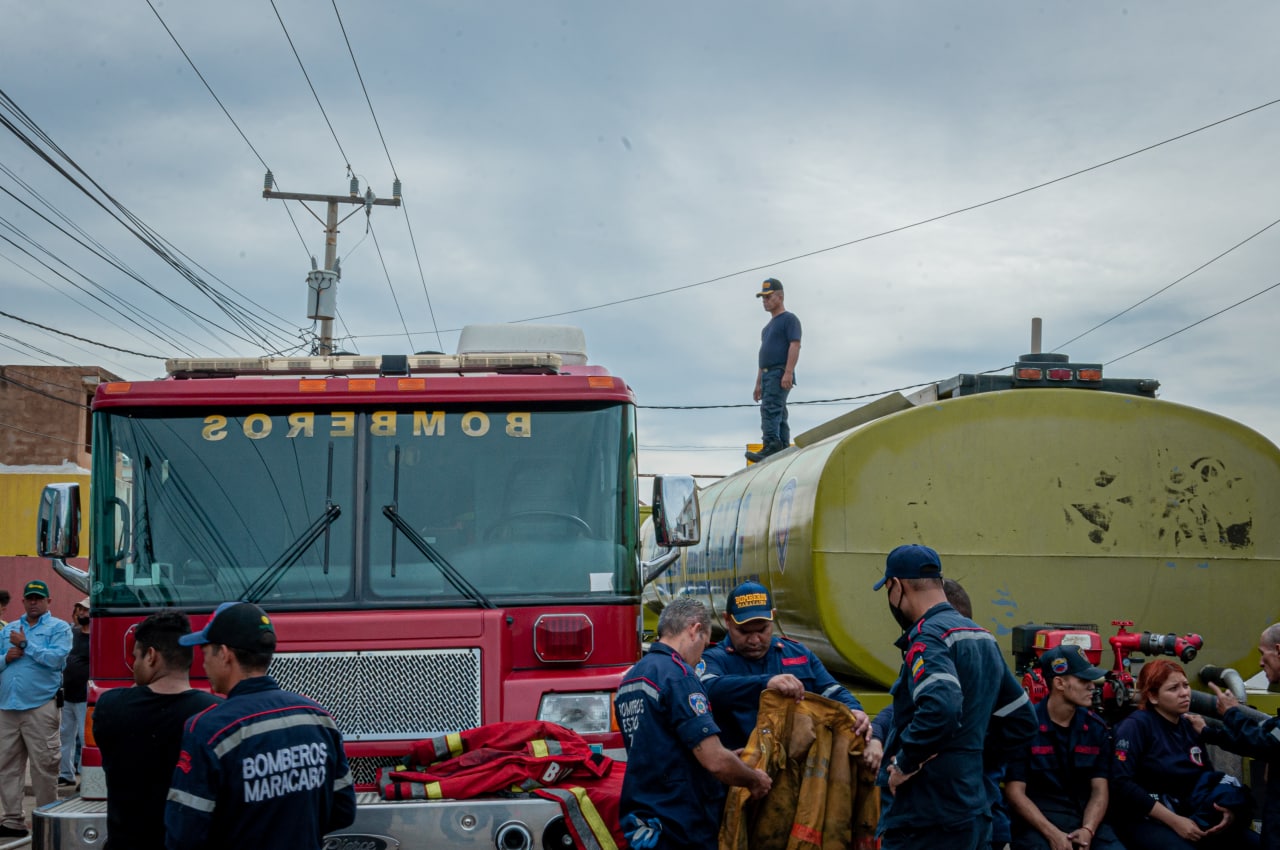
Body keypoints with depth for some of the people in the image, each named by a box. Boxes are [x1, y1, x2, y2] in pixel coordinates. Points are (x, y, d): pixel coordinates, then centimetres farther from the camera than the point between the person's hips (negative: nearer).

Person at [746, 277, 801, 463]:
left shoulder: (789, 319, -1)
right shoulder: (769, 326, 27)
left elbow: (795, 345, -13)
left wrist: (788, 373, -24)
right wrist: (758, 384, 23)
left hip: (780, 373, -10)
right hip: (767, 375, 10)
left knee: (770, 409, -23)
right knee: (778, 414, 6)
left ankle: (770, 447, -34)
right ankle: (783, 450, 5)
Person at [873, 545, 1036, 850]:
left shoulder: (927, 637, -13)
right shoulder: (983, 638, 15)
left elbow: (940, 709, -32)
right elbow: (1022, 719, 21)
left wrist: (905, 764, -19)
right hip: (975, 815, 9)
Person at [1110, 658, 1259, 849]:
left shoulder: (1191, 726, 13)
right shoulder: (1136, 725, -7)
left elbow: (1208, 780, 15)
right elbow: (1121, 783, -16)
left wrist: (1230, 810, -8)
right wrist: (1174, 821, -18)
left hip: (1191, 815, 6)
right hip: (1146, 820, -6)